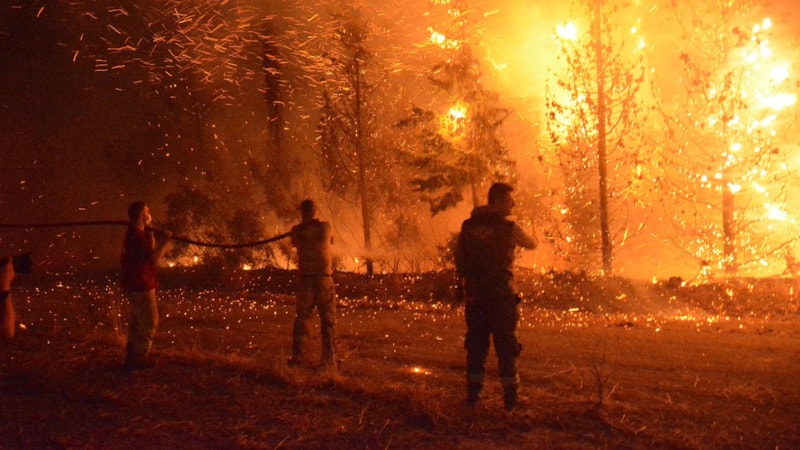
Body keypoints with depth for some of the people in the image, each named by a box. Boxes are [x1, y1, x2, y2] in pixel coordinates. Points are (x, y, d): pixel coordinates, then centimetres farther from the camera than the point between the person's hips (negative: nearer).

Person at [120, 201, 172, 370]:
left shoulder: (133, 233, 12)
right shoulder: (137, 235, -21)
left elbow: (148, 256, 14)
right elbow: (154, 259, -25)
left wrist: (151, 235, 6)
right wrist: (165, 242, -17)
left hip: (136, 284, 11)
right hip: (140, 285, -11)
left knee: (138, 322, 20)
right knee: (149, 322, -3)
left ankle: (132, 357, 28)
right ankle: (137, 359, 0)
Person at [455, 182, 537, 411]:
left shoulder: (468, 226, 2)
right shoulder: (508, 227, -9)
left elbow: (458, 258, 8)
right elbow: (532, 244, 9)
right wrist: (519, 235, 29)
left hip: (474, 295, 4)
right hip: (501, 295, -4)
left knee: (476, 343, 12)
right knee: (506, 345, 3)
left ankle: (473, 394, 14)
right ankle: (510, 397, 5)